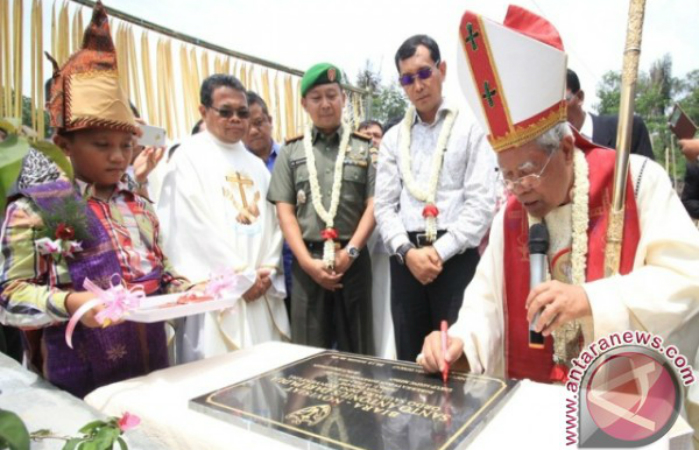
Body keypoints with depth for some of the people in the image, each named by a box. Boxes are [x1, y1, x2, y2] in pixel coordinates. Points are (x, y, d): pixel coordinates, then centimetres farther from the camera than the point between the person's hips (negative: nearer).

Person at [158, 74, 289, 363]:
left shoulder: (256, 165, 16)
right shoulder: (189, 157, -1)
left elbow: (271, 222, 11)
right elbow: (192, 227, -10)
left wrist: (268, 272, -3)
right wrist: (240, 275, -11)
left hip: (262, 288, 5)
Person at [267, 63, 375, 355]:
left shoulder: (364, 147, 7)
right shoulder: (291, 151, 9)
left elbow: (373, 205, 0)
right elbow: (285, 210, 3)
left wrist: (350, 252, -10)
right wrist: (307, 261, -8)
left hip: (353, 259, 0)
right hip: (307, 261, 1)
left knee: (356, 348, 9)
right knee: (308, 350, 7)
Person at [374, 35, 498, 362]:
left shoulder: (471, 128, 2)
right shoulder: (393, 138, 13)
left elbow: (482, 202, -6)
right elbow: (384, 206, 7)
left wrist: (440, 251, -13)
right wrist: (407, 251, -8)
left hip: (457, 257, -3)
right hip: (406, 259, 4)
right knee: (410, 360, 11)